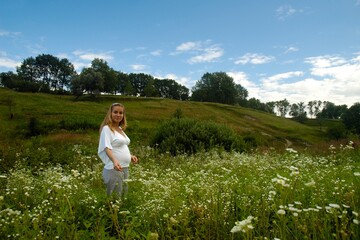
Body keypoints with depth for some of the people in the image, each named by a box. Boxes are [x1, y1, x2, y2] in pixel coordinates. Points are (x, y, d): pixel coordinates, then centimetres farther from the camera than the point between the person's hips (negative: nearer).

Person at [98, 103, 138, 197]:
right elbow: (107, 147, -21)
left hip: (125, 168, 9)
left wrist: (130, 156, 12)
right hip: (113, 169, -8)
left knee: (124, 195, 16)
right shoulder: (107, 128, -9)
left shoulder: (121, 129, 15)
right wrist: (114, 160, -36)